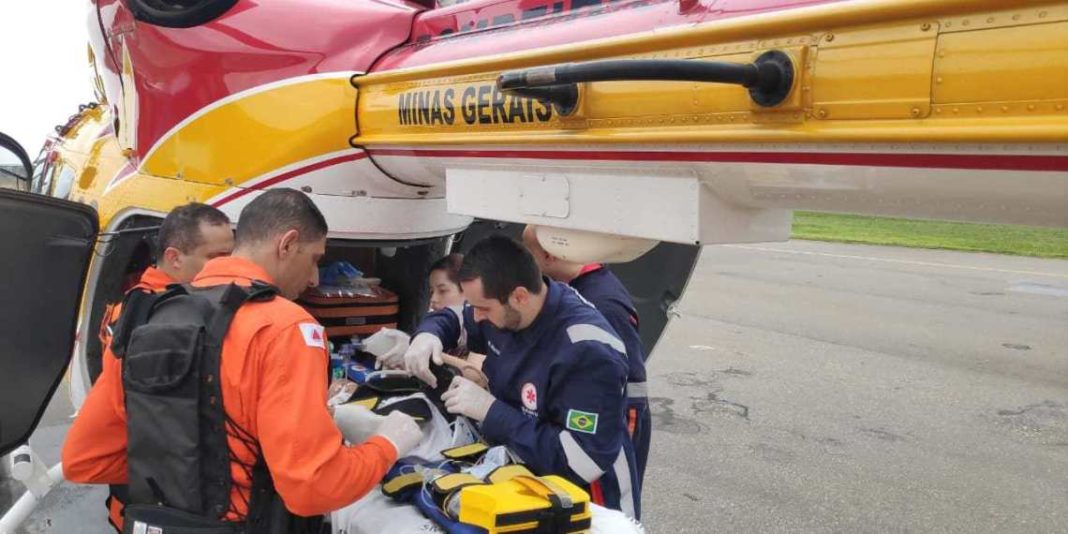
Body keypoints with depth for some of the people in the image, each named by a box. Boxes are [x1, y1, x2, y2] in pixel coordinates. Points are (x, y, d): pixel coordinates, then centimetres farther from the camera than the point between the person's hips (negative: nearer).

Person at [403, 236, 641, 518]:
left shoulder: (587, 351, -30)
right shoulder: (506, 308, -5)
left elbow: (584, 462, -33)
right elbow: (453, 319, 15)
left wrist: (491, 411, -29)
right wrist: (427, 335, -10)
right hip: (526, 476, 7)